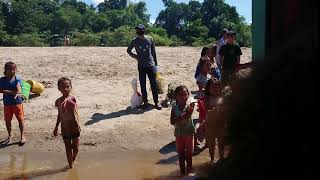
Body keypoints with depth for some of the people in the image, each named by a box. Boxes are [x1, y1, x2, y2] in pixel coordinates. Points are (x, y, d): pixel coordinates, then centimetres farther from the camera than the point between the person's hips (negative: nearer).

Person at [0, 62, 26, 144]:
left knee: (20, 119, 2)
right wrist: (12, 92, -23)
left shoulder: (17, 79, -5)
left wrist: (18, 93, -44)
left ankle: (22, 136, 15)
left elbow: (18, 88, -22)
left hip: (17, 102, -2)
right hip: (7, 103, 2)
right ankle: (10, 135, 31)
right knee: (7, 120, 12)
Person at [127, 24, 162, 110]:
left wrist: (156, 63, 9)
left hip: (151, 65, 0)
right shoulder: (134, 41, -1)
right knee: (143, 85, 4)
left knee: (153, 84, 0)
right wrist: (135, 56, -3)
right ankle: (145, 102, 14)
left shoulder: (150, 39, 0)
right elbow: (128, 50, 14)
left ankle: (156, 102, 8)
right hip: (141, 66, 1)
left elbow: (154, 52, 8)